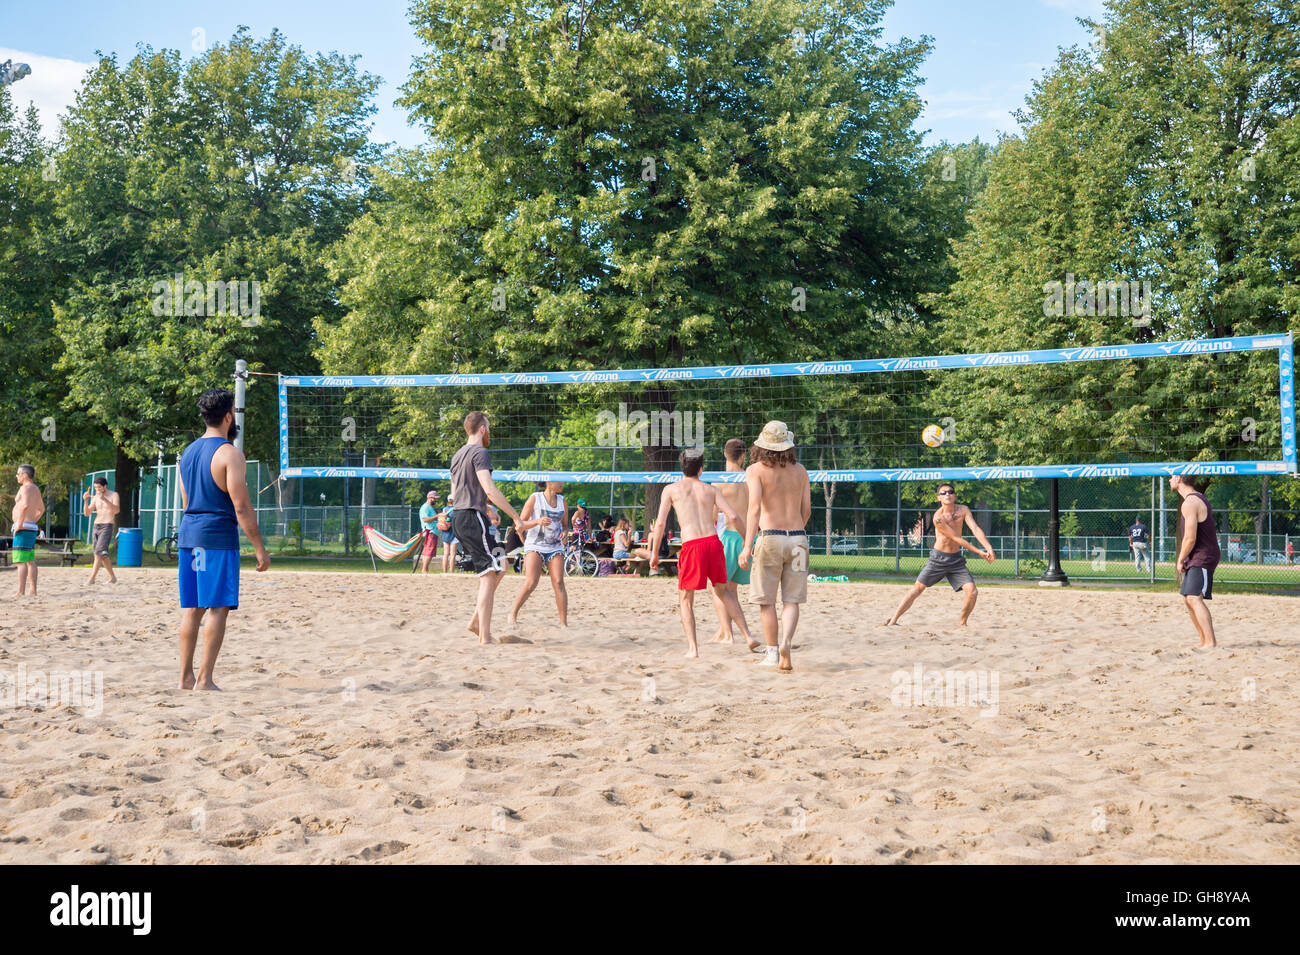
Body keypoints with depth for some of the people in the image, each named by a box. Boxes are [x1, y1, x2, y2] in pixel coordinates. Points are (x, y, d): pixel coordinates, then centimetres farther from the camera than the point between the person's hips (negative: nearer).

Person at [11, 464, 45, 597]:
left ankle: (21, 592, -15)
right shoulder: (36, 489, 18)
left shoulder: (25, 487, -12)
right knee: (30, 561, 11)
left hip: (23, 528, -10)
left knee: (20, 561, -11)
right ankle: (33, 591, 11)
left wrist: (19, 524, -23)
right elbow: (41, 509, 32)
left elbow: (25, 505, -30)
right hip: (32, 528, 10)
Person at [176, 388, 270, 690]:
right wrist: (260, 549, -10)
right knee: (218, 608, -4)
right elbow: (242, 508, -14)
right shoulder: (229, 453, -10)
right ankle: (204, 680, -6)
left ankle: (186, 676, 13)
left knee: (191, 608, 11)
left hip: (188, 533, 8)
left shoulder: (188, 452, 14)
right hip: (218, 537, -8)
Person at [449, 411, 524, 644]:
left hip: (458, 518, 10)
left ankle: (476, 622, 12)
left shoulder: (458, 454, 19)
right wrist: (515, 515, -17)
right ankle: (485, 638, -12)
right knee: (488, 577, -9)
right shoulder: (479, 453, -10)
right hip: (473, 517, -10)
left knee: (499, 568, 17)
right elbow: (490, 490, -20)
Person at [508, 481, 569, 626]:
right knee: (531, 584, -17)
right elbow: (520, 524, -4)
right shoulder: (534, 498, -2)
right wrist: (537, 521, -22)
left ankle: (564, 623, -11)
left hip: (555, 548, 4)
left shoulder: (562, 501, 12)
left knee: (558, 583, -12)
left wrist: (564, 532, -2)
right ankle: (513, 613, 2)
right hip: (535, 546, -4)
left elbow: (565, 525, 22)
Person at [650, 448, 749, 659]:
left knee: (685, 598, 11)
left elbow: (660, 523, 2)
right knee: (722, 590, 24)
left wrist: (654, 554, 10)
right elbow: (733, 516, 4)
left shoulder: (671, 489, 10)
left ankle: (692, 647, -2)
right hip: (713, 542, 3)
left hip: (692, 546, -3)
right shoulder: (711, 489, 15)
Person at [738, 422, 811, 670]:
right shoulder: (800, 471, 10)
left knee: (766, 601, 8)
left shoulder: (756, 470, -4)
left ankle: (772, 652, 11)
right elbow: (806, 510, 13)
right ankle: (786, 642, -16)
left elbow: (755, 507, -15)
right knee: (791, 600, 6)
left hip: (769, 537, -3)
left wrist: (748, 546, -19)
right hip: (797, 537, 3)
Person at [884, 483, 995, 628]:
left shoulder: (963, 510, -2)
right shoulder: (938, 517, -18)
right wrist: (979, 552, -16)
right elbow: (956, 538, -17)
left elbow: (975, 529, -11)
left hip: (956, 559, 4)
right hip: (938, 558, -4)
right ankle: (893, 620, 1)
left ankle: (962, 622, 11)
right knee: (918, 587, -5)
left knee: (972, 591, -9)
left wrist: (989, 548, -27)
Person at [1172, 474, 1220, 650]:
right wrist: (1184, 559, 19)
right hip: (1196, 559, 11)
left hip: (1202, 558, -11)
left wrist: (1180, 560, -8)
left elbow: (1190, 538, -21)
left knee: (1194, 598, -20)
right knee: (1188, 599, 14)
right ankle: (1205, 641, 18)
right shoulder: (1198, 498, 17)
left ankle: (1210, 642, -27)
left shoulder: (1190, 503, -16)